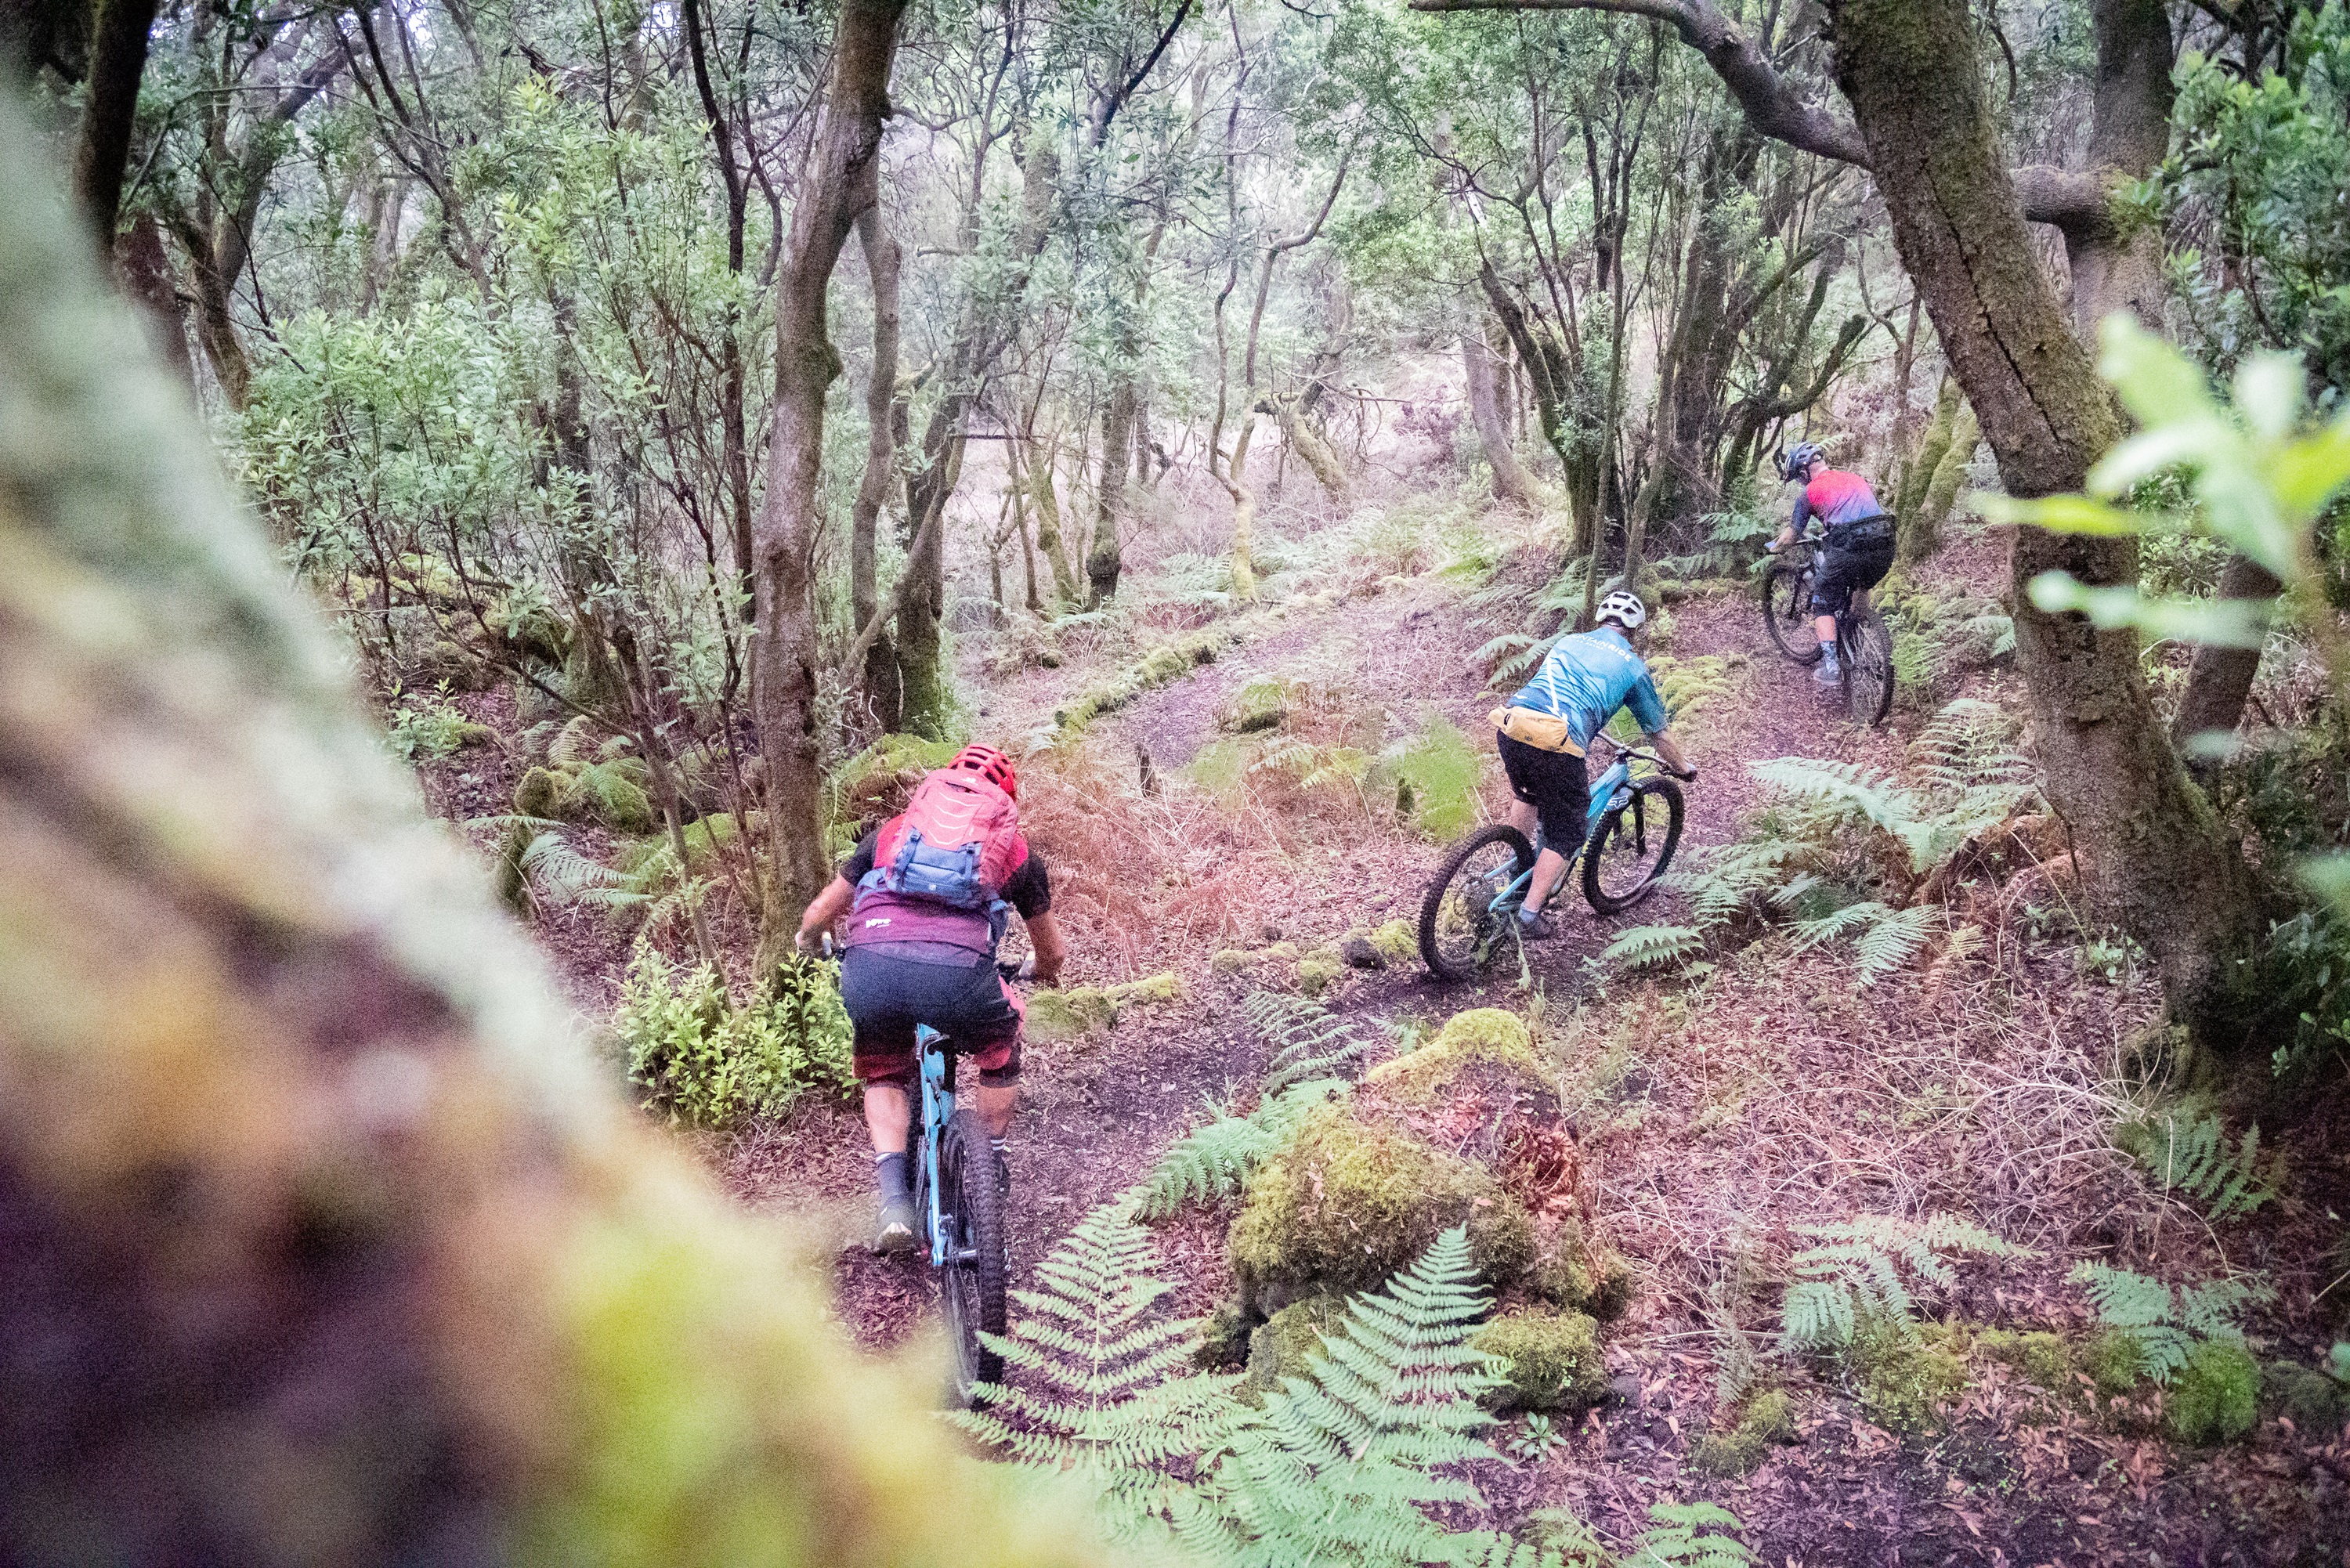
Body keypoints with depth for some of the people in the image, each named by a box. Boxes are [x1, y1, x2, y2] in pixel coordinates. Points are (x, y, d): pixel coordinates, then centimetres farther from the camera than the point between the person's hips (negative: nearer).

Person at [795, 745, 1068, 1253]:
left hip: (869, 967, 1)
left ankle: (895, 1199, 15)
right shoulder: (1016, 849, 29)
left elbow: (818, 914, 38)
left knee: (885, 1078, 31)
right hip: (958, 971, -1)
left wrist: (808, 940, 62)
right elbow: (1053, 952, 41)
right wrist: (1040, 972, 65)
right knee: (1000, 1057, 33)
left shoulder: (893, 829, 32)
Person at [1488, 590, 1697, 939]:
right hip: (1556, 746, -5)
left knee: (1528, 795, 36)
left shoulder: (1568, 642, 28)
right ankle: (1530, 912, 10)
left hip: (1510, 728, 5)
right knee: (1566, 835, 14)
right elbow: (1659, 732, 25)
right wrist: (1683, 768, 43)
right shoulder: (1631, 665, 16)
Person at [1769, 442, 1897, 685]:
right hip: (1885, 547, 6)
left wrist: (1774, 548, 36)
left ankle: (1830, 666, 0)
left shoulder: (1809, 491, 10)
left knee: (1823, 603, 12)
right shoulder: (1857, 479, 25)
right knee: (1860, 591, 33)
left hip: (1848, 548, -5)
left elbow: (1791, 535, 16)